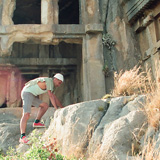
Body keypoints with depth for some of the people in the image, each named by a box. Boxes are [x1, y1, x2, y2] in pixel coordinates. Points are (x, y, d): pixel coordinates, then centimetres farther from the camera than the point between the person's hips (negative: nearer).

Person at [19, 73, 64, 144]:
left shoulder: (52, 85, 18)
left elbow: (54, 97, 26)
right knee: (26, 114, -23)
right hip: (27, 93, -10)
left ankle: (36, 122, 21)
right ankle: (22, 137, -30)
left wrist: (62, 108, 27)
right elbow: (51, 96, -15)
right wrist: (56, 109, -11)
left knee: (45, 106, 14)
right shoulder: (49, 81, -13)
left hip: (32, 95, 10)